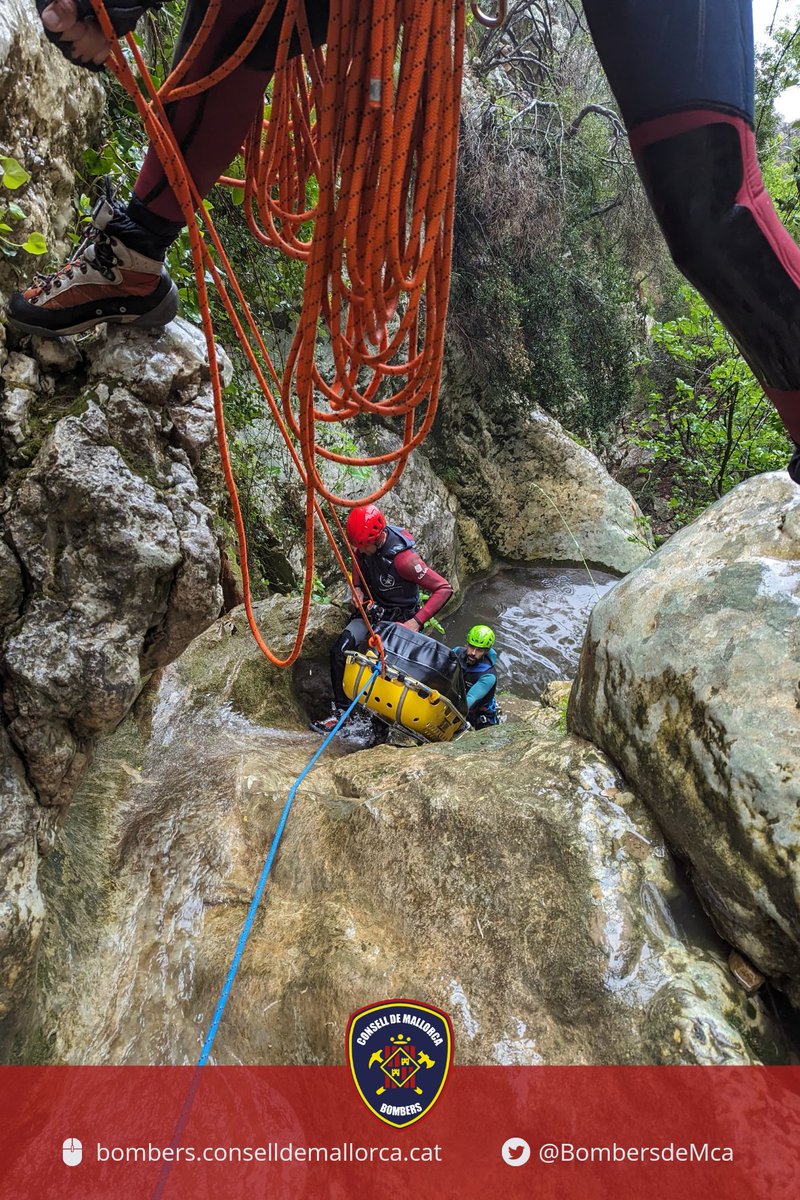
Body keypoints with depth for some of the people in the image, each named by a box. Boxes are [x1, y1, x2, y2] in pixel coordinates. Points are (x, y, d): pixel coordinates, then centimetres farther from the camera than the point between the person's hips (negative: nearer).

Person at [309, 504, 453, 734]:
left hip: (400, 617, -5)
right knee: (340, 650, -14)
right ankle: (340, 709, -6)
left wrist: (417, 621, -33)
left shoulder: (403, 559, -32)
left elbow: (444, 588, -29)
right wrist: (357, 588, -4)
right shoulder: (365, 543, -12)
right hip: (372, 607, 5)